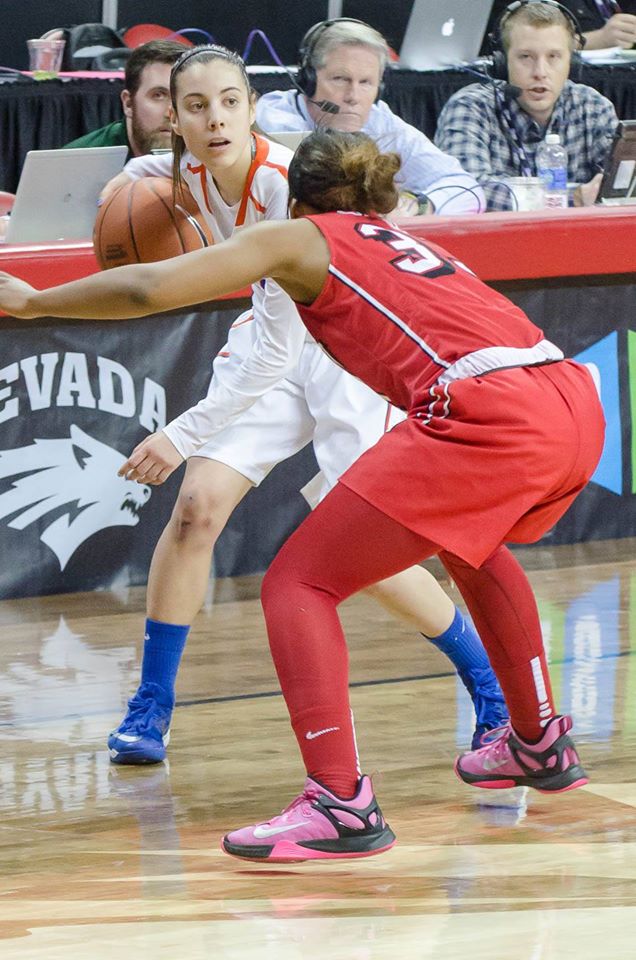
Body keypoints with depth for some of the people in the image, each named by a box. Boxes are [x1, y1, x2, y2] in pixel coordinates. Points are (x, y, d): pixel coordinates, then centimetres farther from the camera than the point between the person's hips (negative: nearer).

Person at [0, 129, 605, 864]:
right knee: (466, 541, 38)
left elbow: (148, 290, 4)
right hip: (576, 401, 8)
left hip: (489, 413, -8)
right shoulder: (403, 245, 34)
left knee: (298, 583, -1)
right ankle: (539, 743, 45)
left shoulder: (300, 238, 14)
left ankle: (340, 803, -17)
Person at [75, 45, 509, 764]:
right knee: (197, 505, -9)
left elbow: (276, 345, -36)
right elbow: (139, 172, 17)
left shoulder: (287, 183, -33)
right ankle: (151, 708, 2)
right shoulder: (186, 173, -12)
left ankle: (491, 685, 9)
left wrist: (184, 434, -37)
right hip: (273, 342, 6)